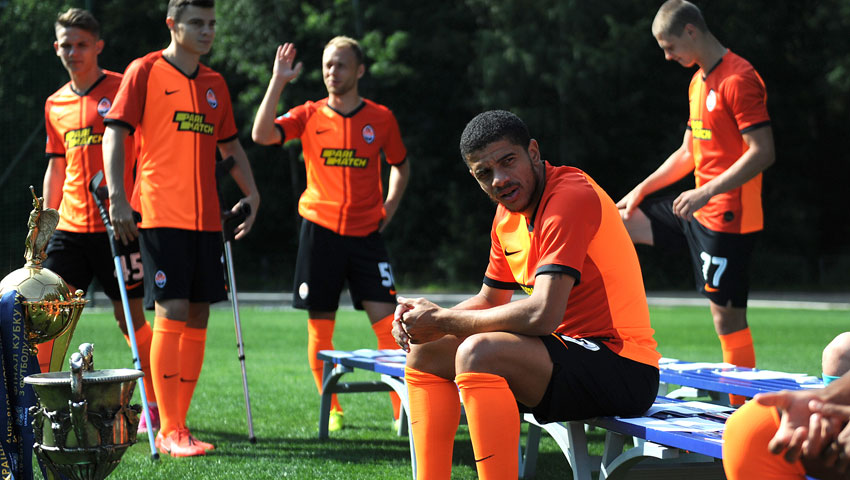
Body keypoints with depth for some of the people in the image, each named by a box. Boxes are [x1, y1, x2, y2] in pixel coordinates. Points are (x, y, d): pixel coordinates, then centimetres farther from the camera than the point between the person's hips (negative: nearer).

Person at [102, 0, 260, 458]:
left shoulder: (215, 83, 17)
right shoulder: (145, 71, -1)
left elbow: (230, 145, 26)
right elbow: (115, 132, -7)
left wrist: (251, 193, 14)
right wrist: (117, 196, -17)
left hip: (205, 218, 6)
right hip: (161, 213, -6)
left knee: (198, 318, 4)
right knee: (172, 313, -11)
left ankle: (179, 423, 11)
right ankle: (169, 431, -7)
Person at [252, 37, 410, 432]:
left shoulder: (381, 118, 4)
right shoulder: (309, 116, 2)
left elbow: (401, 165, 19)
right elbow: (262, 135, -14)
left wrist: (387, 211, 7)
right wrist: (278, 82, -17)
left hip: (365, 233, 0)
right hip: (320, 231, 0)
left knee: (386, 322, -9)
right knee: (320, 328, 2)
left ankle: (403, 410, -5)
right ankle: (332, 410, 15)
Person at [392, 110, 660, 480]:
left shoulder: (570, 198, -19)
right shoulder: (508, 214, 10)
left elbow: (542, 315, -29)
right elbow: (490, 300, 22)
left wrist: (443, 321, -18)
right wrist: (427, 318, 1)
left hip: (622, 370, -10)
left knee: (478, 353, -31)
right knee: (426, 355, 11)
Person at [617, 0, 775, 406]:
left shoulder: (739, 79, -16)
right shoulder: (698, 81, 14)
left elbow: (763, 152, -22)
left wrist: (706, 193, -26)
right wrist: (642, 190, 15)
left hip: (728, 216, -10)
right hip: (697, 209, 10)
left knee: (727, 316, -7)